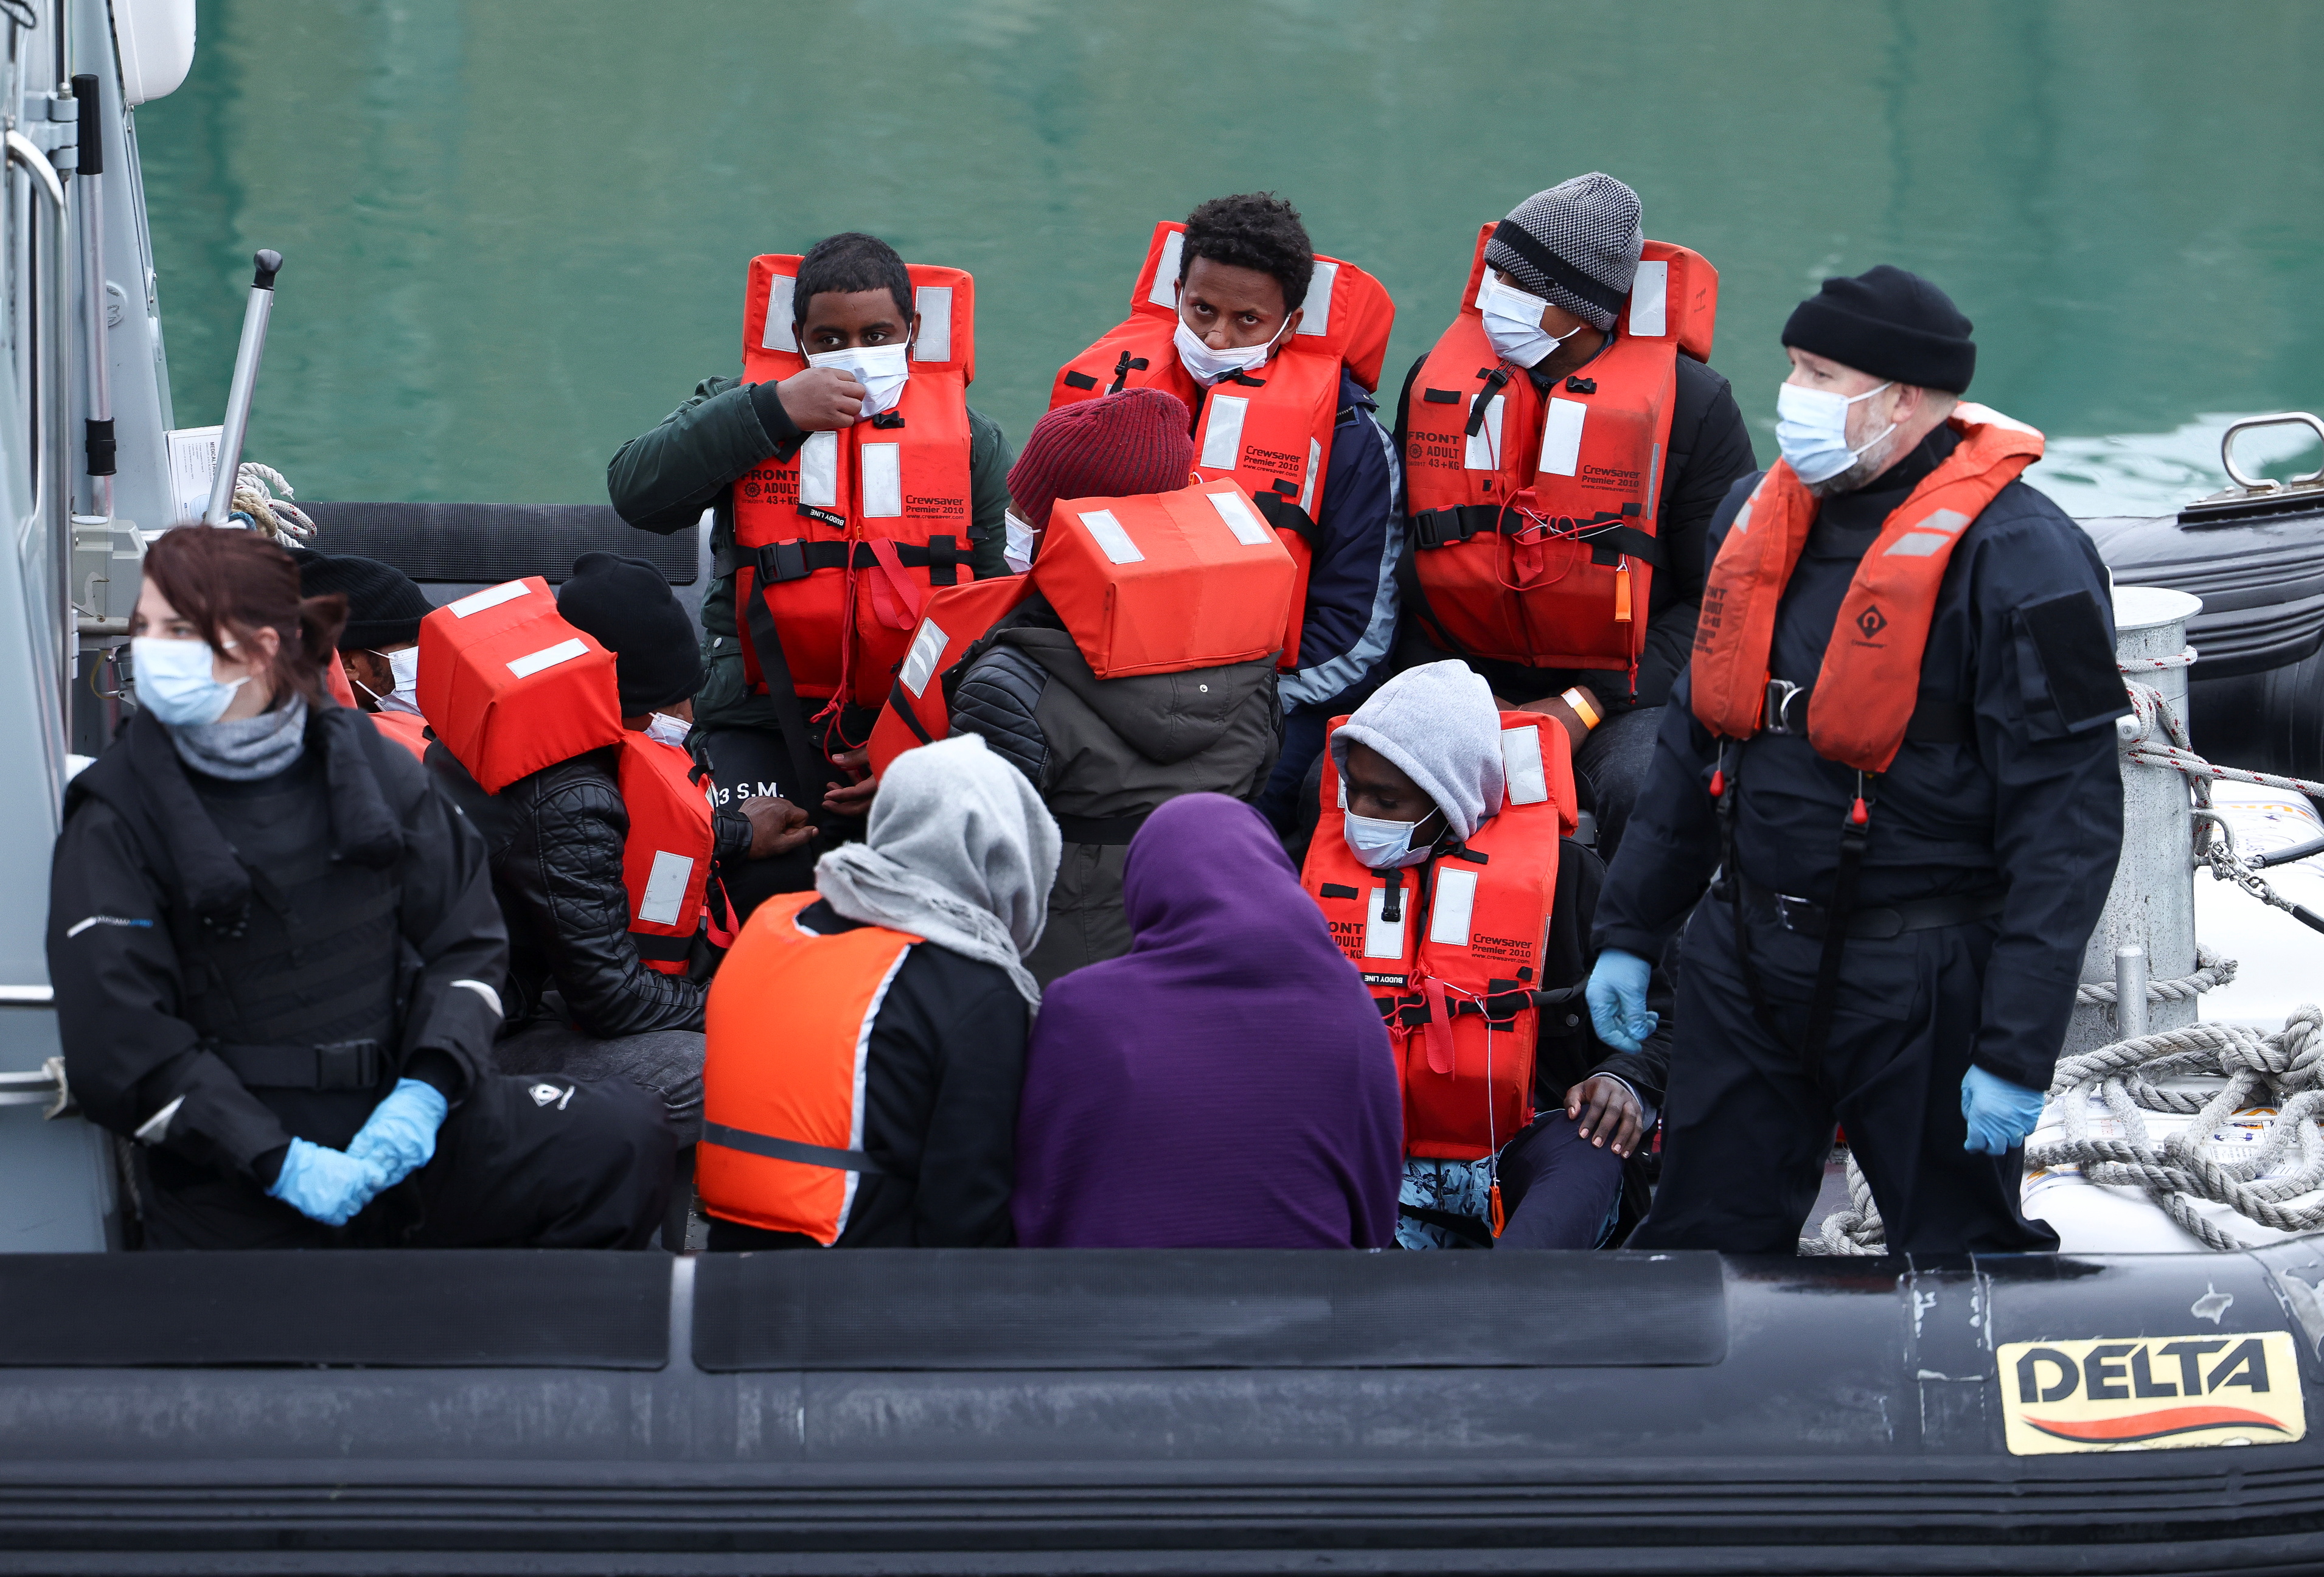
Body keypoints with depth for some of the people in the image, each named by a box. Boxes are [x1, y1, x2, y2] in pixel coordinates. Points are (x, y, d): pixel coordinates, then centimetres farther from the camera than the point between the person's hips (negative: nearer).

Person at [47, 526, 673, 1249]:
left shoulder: (368, 767, 7)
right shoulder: (116, 819, -3)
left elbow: (466, 939, 11)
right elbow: (118, 1046, -10)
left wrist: (425, 1092, -8)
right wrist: (282, 1163, -17)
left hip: (394, 1113, 3)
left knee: (626, 1137, -13)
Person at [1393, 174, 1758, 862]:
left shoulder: (1693, 404, -4)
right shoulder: (1438, 379, 7)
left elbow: (1722, 597, -4)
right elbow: (1398, 560, 14)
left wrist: (1586, 706, -12)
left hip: (1621, 696, -3)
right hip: (1471, 681, 3)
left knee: (1646, 797, -35)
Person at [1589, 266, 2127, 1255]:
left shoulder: (2012, 557, -15)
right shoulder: (1760, 514, 9)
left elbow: (2066, 819, -17)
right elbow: (1696, 739, 20)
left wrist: (2018, 1050, -20)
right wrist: (1628, 930, 18)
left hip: (1918, 987, -6)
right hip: (1744, 964, 7)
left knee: (1957, 1247, 3)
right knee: (1701, 1244, 10)